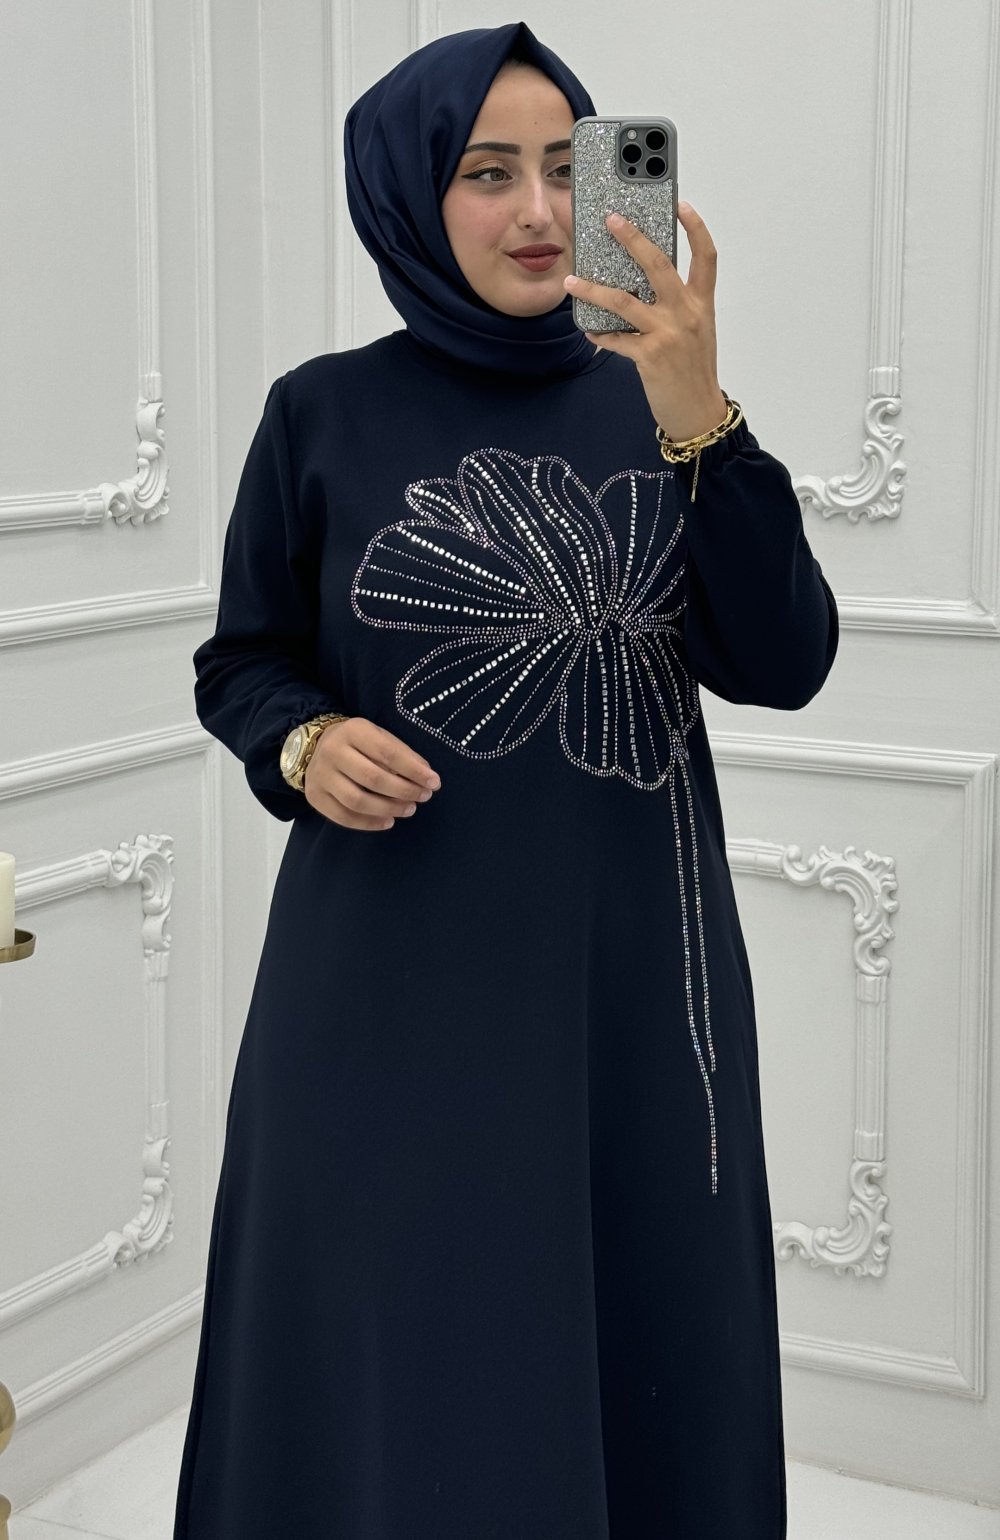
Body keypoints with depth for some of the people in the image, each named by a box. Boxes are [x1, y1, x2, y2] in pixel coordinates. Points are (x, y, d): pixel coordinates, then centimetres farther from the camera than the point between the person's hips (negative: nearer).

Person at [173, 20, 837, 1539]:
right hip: (396, 998, -2)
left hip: (633, 985, 2)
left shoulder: (655, 405, 4)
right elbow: (242, 664, 7)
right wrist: (304, 745, -15)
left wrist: (699, 422, -21)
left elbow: (782, 664, -8)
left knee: (636, 1378, 9)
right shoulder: (326, 413, 0)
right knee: (402, 1384, 2)